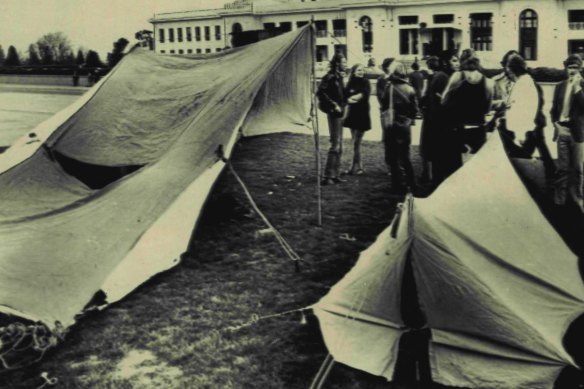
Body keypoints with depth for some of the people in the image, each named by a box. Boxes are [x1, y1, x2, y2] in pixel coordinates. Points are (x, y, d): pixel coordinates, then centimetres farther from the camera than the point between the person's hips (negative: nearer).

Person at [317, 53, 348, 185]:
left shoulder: (339, 77, 13)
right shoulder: (330, 77, -14)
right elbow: (320, 92, -23)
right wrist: (334, 105, -21)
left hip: (339, 113, 10)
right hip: (333, 113, -10)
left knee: (339, 146, 12)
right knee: (335, 145, -10)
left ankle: (336, 175, 19)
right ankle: (328, 176, -8)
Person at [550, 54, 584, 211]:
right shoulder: (560, 87, 9)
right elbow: (554, 108, 14)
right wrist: (555, 124, 0)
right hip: (562, 129, 2)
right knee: (563, 166, 5)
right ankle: (560, 195, 14)